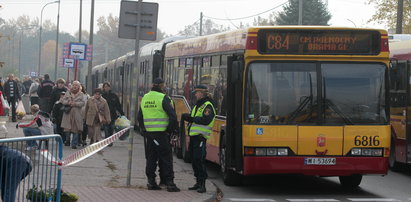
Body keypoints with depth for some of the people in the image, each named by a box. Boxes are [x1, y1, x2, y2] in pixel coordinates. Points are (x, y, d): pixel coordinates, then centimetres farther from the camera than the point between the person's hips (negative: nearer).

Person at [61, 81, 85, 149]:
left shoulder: (80, 94, 7)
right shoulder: (68, 93, 10)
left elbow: (83, 103, -2)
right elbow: (63, 100, 6)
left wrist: (75, 103, -15)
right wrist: (68, 102, -13)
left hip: (77, 114, 0)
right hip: (68, 113, 0)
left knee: (76, 129, -2)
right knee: (67, 128, -6)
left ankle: (74, 144, 4)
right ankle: (67, 140, 17)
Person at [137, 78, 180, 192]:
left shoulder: (145, 98, 11)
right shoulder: (163, 98, -10)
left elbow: (139, 117, 17)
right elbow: (173, 116, -14)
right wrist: (170, 129, -1)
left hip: (148, 132, 6)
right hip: (160, 133, -6)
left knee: (151, 158, 12)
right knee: (166, 158, -1)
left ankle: (151, 182, 12)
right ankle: (170, 183, -3)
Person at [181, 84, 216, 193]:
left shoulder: (208, 106, -10)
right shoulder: (197, 105, 20)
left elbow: (206, 120, -23)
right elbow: (194, 118, 21)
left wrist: (192, 118, -17)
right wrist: (187, 117, -2)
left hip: (200, 137, -9)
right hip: (193, 136, 9)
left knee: (199, 160, -13)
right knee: (194, 160, 12)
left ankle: (202, 185, -12)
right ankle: (198, 182, 21)